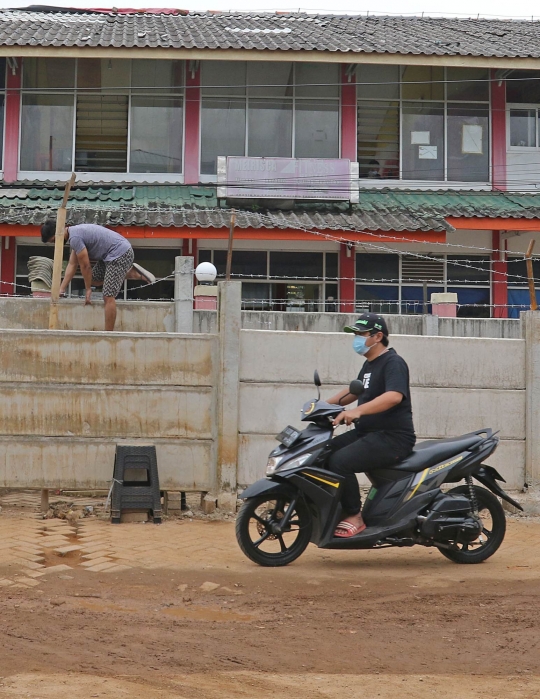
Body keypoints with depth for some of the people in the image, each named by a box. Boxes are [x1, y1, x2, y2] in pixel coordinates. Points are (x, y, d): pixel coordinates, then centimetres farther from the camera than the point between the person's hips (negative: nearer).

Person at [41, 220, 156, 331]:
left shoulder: (75, 238, -18)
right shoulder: (75, 233, 13)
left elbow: (85, 266, -14)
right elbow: (72, 265, 16)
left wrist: (88, 289, -2)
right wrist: (61, 289, 15)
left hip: (120, 254, -10)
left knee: (108, 297, -12)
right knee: (94, 279, 23)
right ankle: (132, 273, 22)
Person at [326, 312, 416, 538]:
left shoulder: (393, 363, -13)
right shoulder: (370, 364, 18)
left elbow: (394, 396, -32)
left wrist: (358, 411, -41)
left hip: (393, 437, -10)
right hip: (367, 433, 10)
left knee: (339, 461, -26)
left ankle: (354, 517, -15)